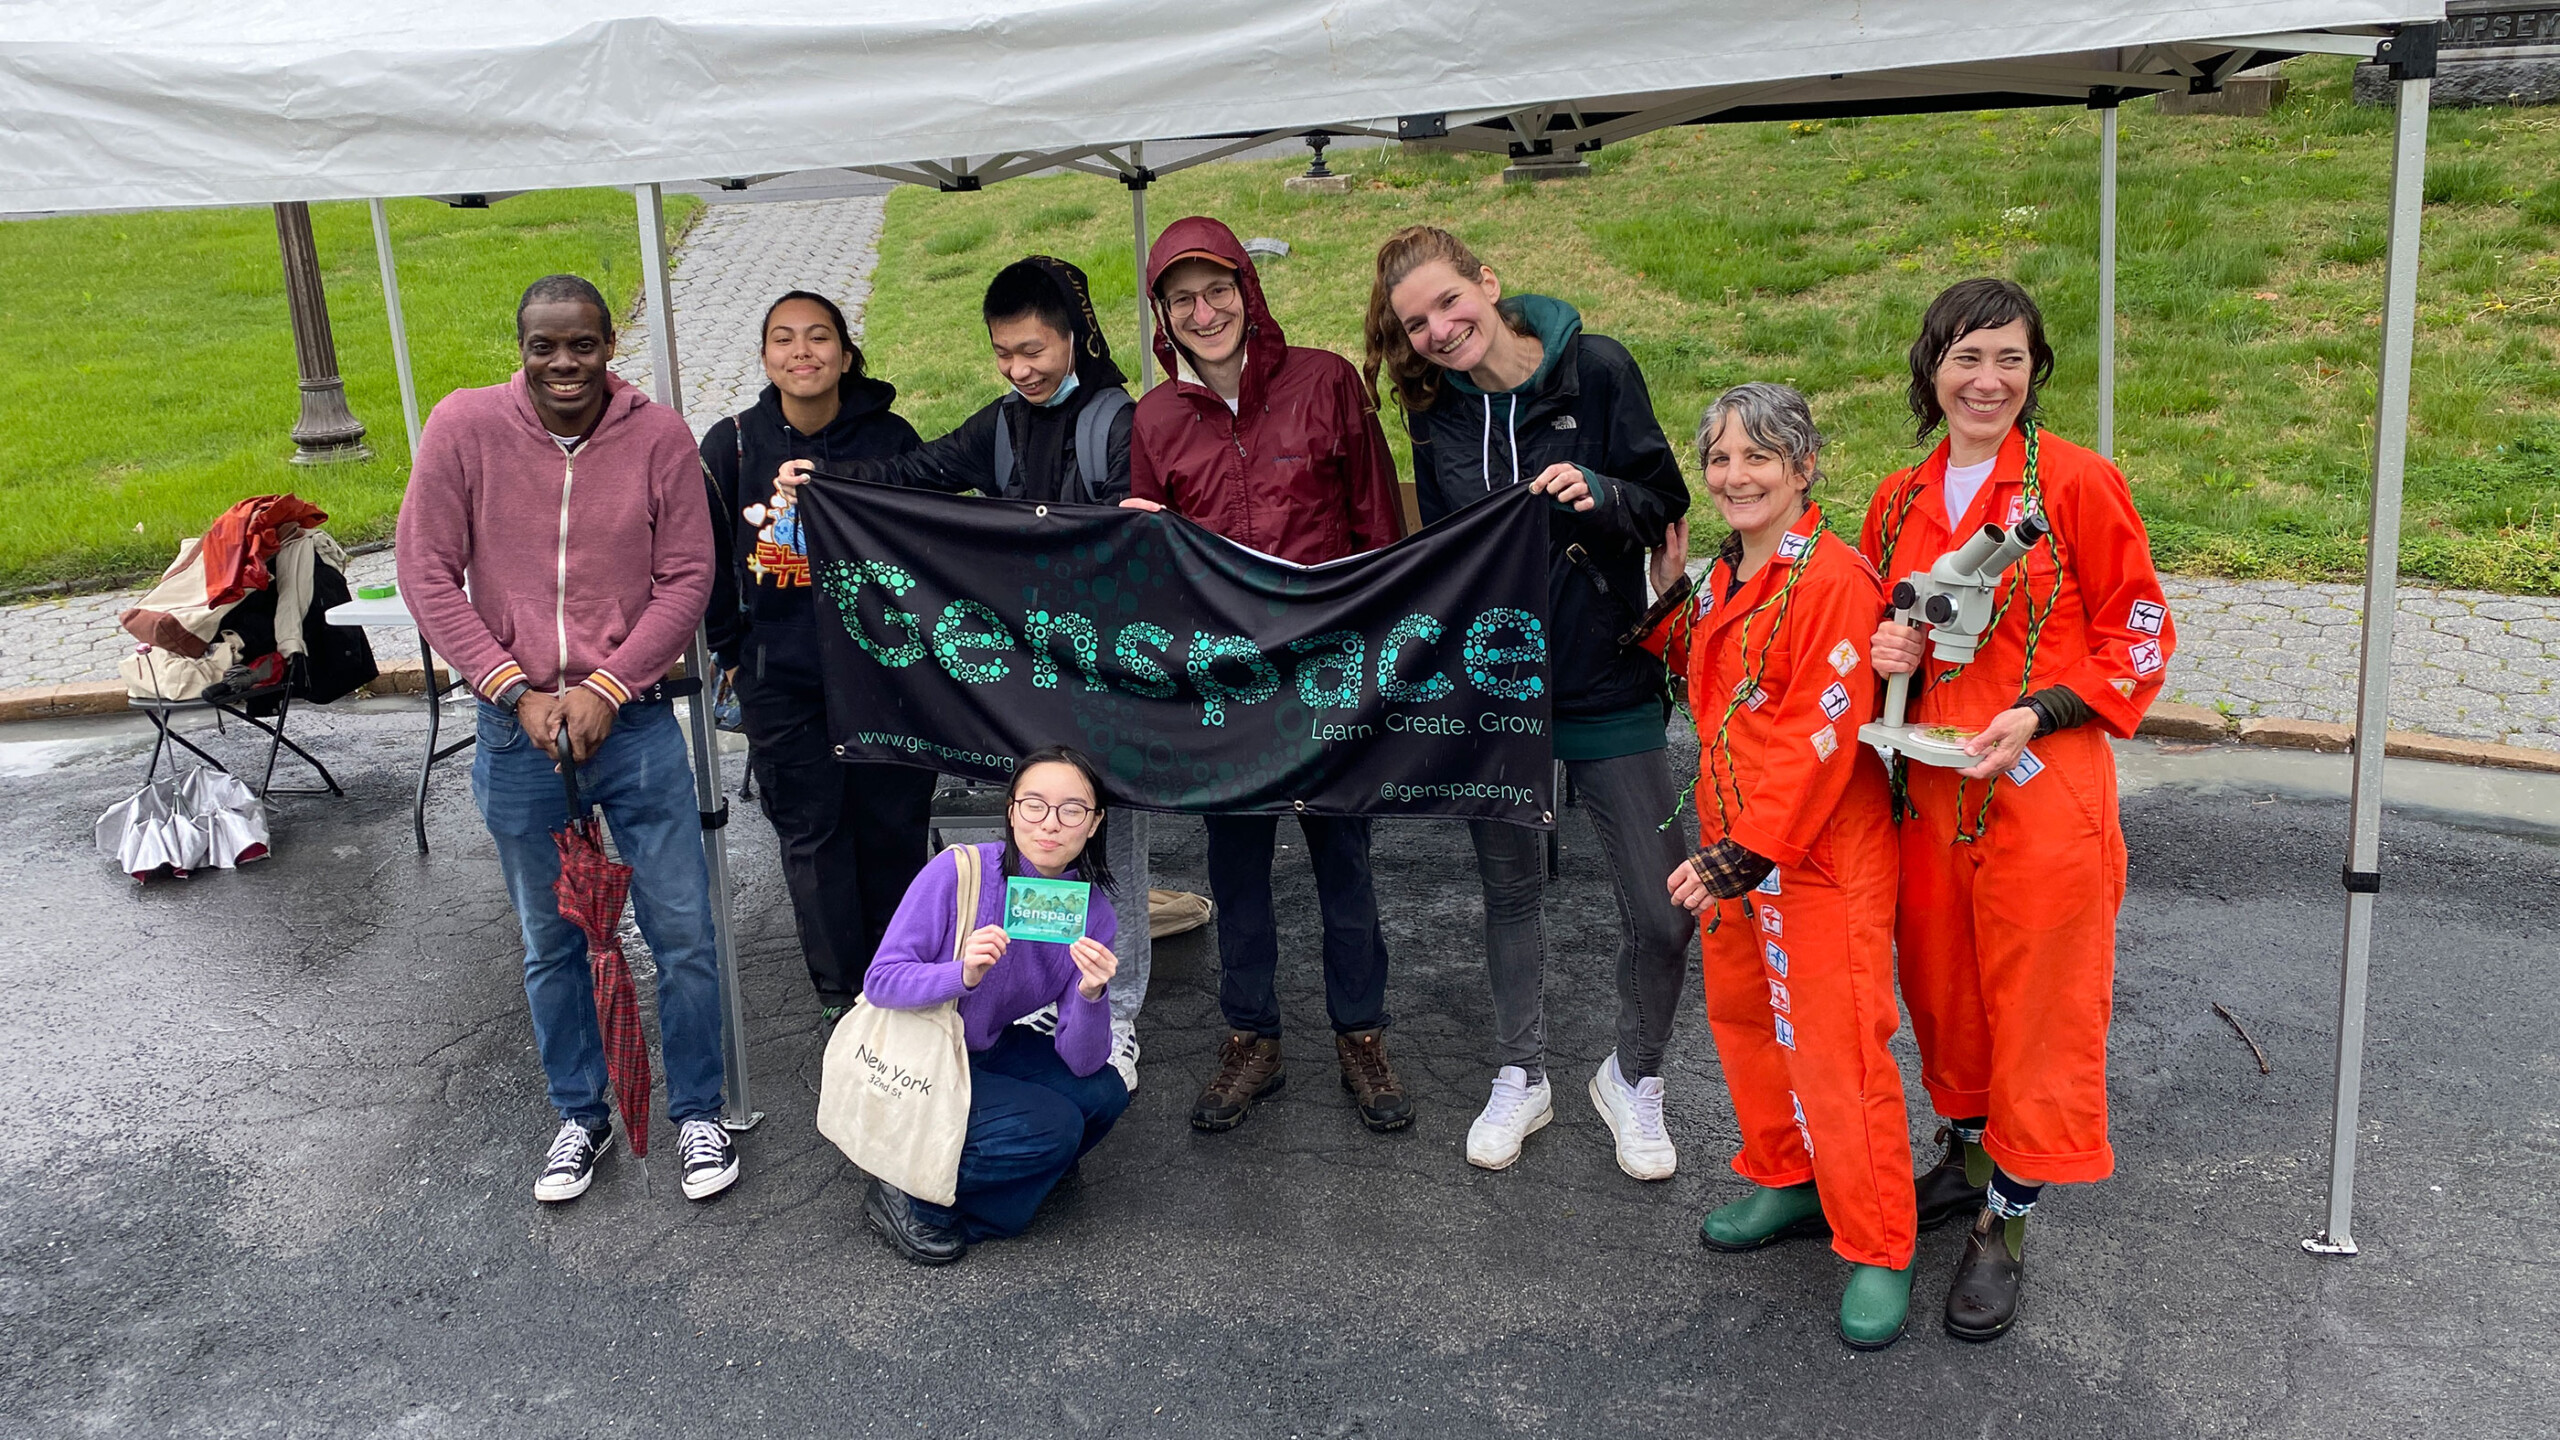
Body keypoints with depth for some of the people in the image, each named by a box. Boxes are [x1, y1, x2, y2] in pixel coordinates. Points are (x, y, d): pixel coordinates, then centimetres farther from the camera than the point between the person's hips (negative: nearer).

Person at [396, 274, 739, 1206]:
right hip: (517, 731, 1)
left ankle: (697, 1111, 25)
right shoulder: (464, 426, -7)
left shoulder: (658, 436, -7)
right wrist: (517, 691, -10)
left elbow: (686, 579, -4)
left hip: (634, 722, 0)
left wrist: (604, 689, -11)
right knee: (551, 941, 15)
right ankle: (581, 1114, 34)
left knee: (684, 933, 5)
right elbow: (427, 575, -5)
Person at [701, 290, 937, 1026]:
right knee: (812, 832, 5)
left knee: (893, 826, 7)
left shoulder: (890, 438, -3)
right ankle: (843, 996, 18)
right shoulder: (733, 443, -3)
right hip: (781, 682, 0)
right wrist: (733, 648, 9)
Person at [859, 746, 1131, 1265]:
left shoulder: (1094, 915, -10)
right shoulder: (959, 872, -23)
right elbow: (881, 982, -20)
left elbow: (1081, 1062, -14)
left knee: (1103, 1094, -15)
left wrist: (1091, 994, -34)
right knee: (1052, 1126, -22)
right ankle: (909, 1191, -4)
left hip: (987, 1050, 6)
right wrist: (963, 974, -37)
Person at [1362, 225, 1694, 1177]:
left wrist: (1600, 493, -25)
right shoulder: (1435, 411, 1)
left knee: (1661, 908, -2)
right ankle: (1520, 1076, 34)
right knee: (1510, 890, 15)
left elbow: (1666, 505, -5)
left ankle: (1633, 1078, 24)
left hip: (1609, 683, -2)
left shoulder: (1596, 368, -8)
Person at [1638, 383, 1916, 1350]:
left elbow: (1820, 740, -22)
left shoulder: (1833, 580, -18)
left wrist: (1744, 855, -23)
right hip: (1733, 842, 9)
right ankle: (1787, 1182, 39)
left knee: (1832, 1048, -5)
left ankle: (1878, 1252, 10)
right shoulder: (1727, 573, 10)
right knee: (1740, 1015, 19)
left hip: (1821, 851, -9)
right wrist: (1668, 596, 12)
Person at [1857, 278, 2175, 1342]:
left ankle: (2007, 1221, 18)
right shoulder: (1898, 502, 8)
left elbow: (2140, 634, -5)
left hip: (2043, 789, -5)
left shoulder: (2078, 484, -8)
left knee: (2039, 998, 4)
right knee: (1939, 977, 16)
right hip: (1929, 787, 5)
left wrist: (2038, 713, -17)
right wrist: (1890, 656, -3)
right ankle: (1968, 1155, 39)